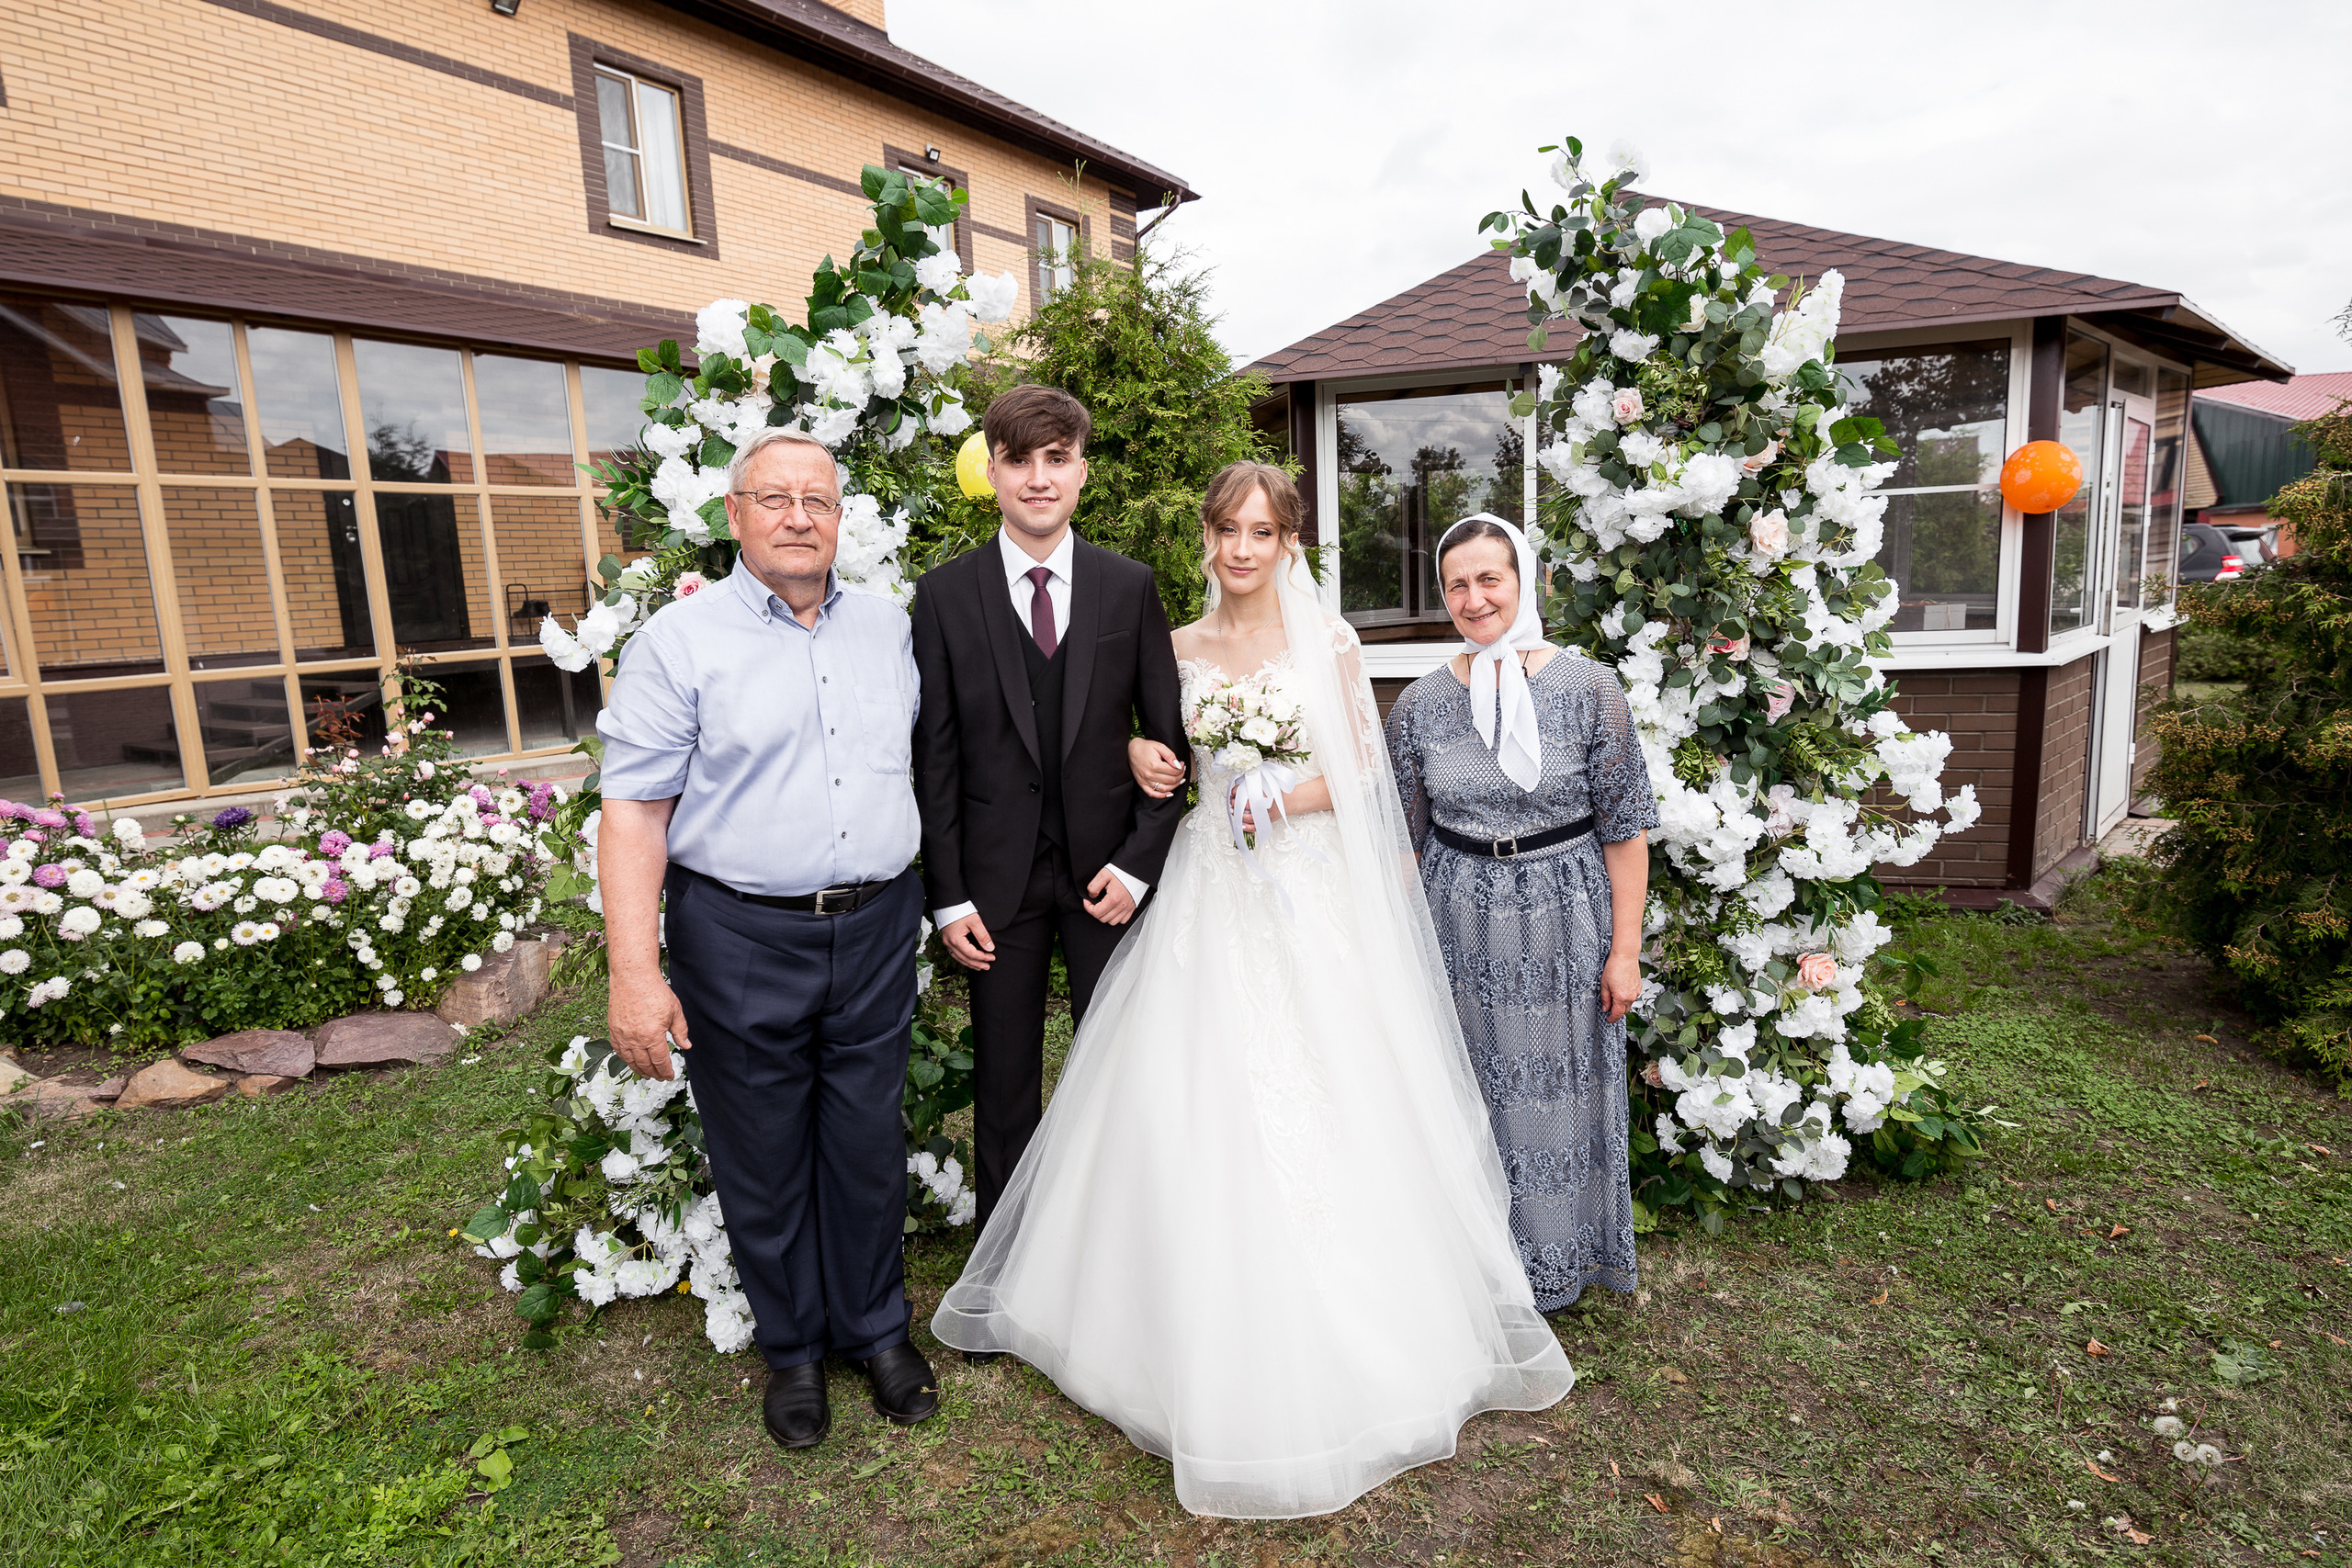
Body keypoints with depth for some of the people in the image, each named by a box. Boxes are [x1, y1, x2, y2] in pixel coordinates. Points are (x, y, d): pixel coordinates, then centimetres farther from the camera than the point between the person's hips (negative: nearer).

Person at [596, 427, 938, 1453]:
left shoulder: (889, 628, 7)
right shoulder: (680, 641, -5)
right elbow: (633, 812, -9)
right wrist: (633, 973, -15)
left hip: (877, 932, 3)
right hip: (740, 943, -2)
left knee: (869, 1147, 14)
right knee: (762, 1162, 12)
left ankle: (878, 1328, 35)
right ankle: (793, 1348, 33)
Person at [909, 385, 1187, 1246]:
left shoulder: (1131, 586, 1)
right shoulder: (945, 594, -2)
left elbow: (1168, 736, 3)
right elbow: (934, 756, -2)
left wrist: (1139, 862, -5)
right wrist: (948, 896, -5)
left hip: (1107, 867, 1)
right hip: (997, 875, 0)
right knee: (1003, 1079, 12)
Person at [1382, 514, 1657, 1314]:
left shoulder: (1589, 690, -7)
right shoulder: (1419, 705, -1)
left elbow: (1625, 828, -5)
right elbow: (1405, 837, 5)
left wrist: (1624, 949, -7)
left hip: (1564, 920, -1)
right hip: (1458, 926, 2)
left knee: (1558, 1090, 11)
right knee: (1471, 1091, 11)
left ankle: (1556, 1260, 34)